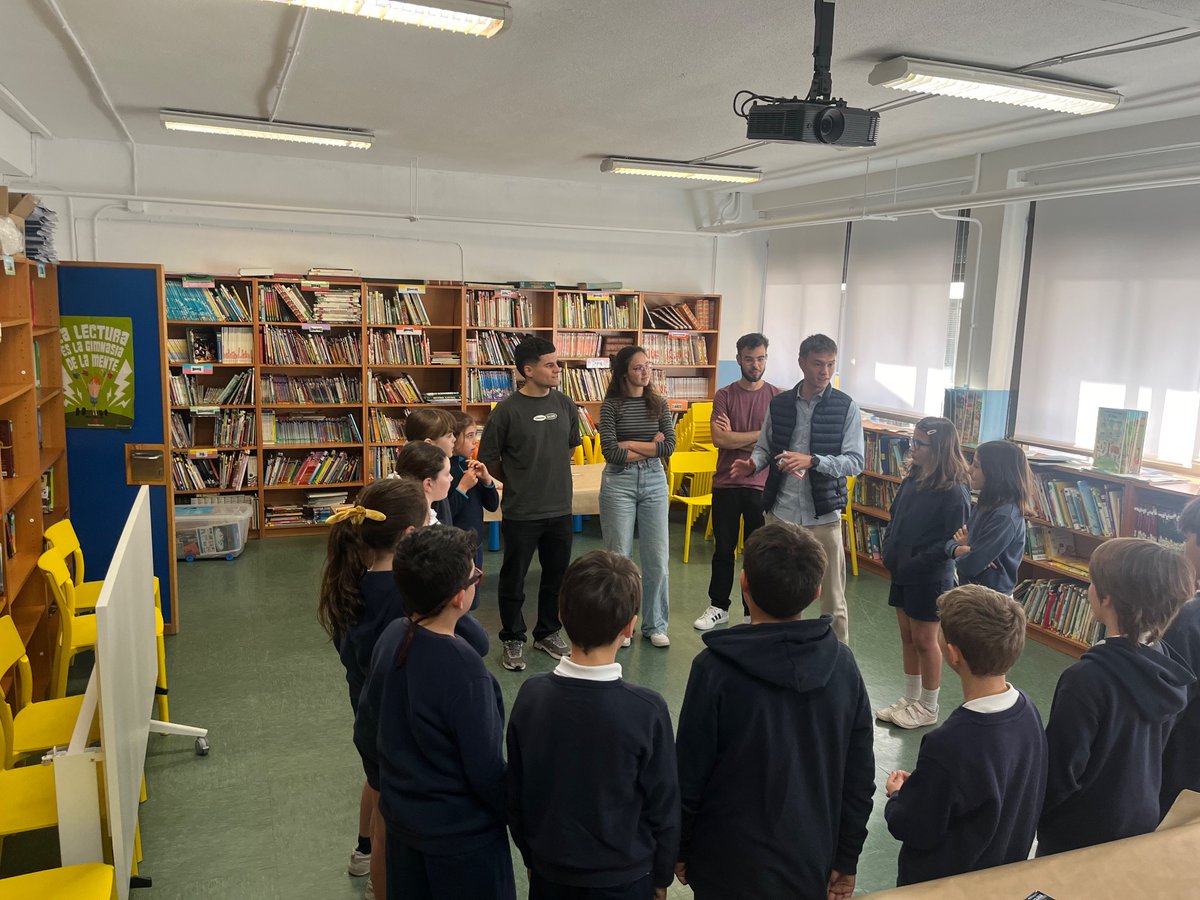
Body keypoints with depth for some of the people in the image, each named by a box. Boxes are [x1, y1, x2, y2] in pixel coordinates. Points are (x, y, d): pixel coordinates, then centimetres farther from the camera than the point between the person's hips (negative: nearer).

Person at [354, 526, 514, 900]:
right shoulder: (464, 669, -31)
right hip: (461, 835, -6)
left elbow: (365, 734, 3)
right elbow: (486, 769, -23)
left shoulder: (391, 637, -10)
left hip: (400, 817, 7)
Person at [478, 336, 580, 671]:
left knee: (557, 576, 16)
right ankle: (513, 640, 27)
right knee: (514, 580, 8)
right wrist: (516, 481, 6)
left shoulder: (565, 405, 1)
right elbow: (488, 459, -4)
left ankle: (548, 633, 35)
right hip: (521, 512, -4)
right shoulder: (507, 410, -13)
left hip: (560, 508, 5)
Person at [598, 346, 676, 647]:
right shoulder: (611, 405, -4)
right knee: (619, 556, 5)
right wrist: (651, 447, -9)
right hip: (619, 482, -3)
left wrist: (631, 444, -10)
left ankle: (655, 625, 19)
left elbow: (670, 446, -4)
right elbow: (611, 453, -13)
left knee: (657, 557, 5)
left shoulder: (658, 403, 6)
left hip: (654, 481, 3)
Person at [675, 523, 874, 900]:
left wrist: (680, 850, 2)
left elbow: (690, 774, -14)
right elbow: (860, 775, -2)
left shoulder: (716, 669, -21)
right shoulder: (842, 664, -10)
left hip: (731, 867, -3)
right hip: (812, 865, 4)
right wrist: (846, 860, 9)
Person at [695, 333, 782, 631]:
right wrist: (760, 434, -13)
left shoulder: (778, 397, -1)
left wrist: (734, 437, -11)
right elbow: (719, 439, -13)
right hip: (726, 484, 1)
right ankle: (718, 607, 27)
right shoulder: (725, 395, -1)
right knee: (723, 549, 12)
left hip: (761, 486, -1)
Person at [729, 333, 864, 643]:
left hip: (823, 515, -3)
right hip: (781, 511, 3)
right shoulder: (779, 404, 4)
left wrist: (812, 461, -23)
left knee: (832, 600, 5)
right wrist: (752, 464, -11)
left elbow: (855, 461, -9)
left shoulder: (846, 408, -5)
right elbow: (764, 448, 12)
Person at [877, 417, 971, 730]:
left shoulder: (954, 493, -19)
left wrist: (916, 563, -20)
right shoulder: (912, 479, 2)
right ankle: (910, 699, 31)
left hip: (930, 577, -7)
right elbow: (895, 517, 12)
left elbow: (952, 541, -19)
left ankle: (928, 708, 23)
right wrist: (889, 549, 0)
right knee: (907, 636, 16)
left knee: (924, 641, 6)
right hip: (902, 572, 7)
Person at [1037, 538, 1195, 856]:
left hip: (1080, 835, -6)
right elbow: (1154, 749, 6)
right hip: (1143, 823, 7)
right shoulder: (1167, 666, -8)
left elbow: (1059, 772, -23)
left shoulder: (1088, 679, -31)